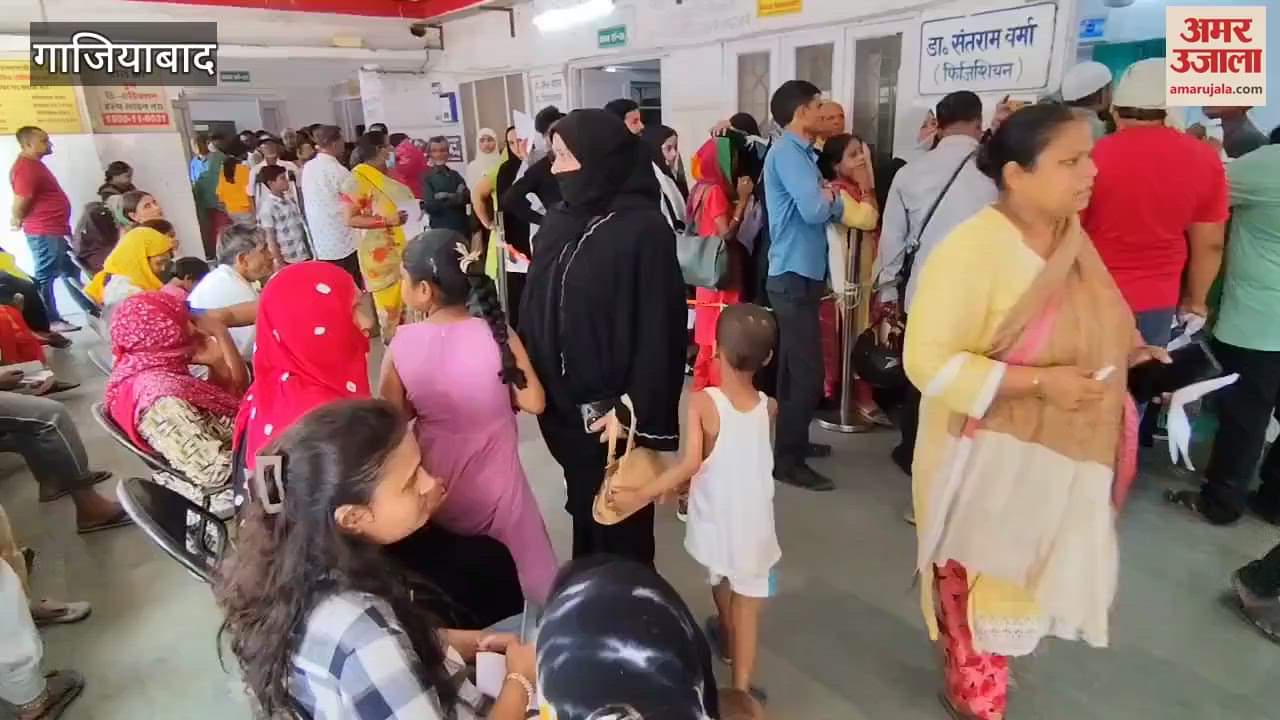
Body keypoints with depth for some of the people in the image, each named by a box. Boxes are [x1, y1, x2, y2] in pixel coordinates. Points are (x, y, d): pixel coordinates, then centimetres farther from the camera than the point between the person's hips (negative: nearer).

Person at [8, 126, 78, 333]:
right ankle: (49, 322, 2)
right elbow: (20, 204, -17)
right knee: (44, 277, -3)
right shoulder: (25, 168, -17)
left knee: (70, 272, 16)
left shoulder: (34, 164, 15)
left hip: (56, 230, 10)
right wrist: (18, 221, 1)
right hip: (45, 232, -10)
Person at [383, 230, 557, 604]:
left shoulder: (402, 343, -17)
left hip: (437, 482, 1)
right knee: (517, 570, 23)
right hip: (494, 481, -1)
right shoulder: (497, 334, -20)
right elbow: (533, 402, -15)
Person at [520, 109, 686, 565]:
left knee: (621, 525, 11)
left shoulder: (644, 230, -16)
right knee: (584, 511, 21)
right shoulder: (557, 223, 4)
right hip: (565, 402, 6)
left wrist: (633, 410, -19)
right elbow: (535, 310, 9)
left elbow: (659, 330, -18)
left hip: (613, 408, -6)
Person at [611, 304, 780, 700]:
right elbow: (740, 454, 1)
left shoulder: (703, 402, -20)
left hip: (715, 520, 0)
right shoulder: (769, 407, -8)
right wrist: (681, 486, 10)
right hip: (754, 524, 0)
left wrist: (638, 496, -20)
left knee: (721, 582, 28)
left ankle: (727, 638, 54)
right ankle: (741, 689, 17)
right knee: (747, 603, 12)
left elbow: (689, 464, -27)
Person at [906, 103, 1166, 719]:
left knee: (1022, 577, 23)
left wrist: (1121, 352, 2)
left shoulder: (1069, 234, 3)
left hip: (1059, 453, 8)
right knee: (982, 581, 12)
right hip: (991, 457, -7)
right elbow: (928, 363, -25)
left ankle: (987, 662, 49)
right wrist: (1038, 383, -27)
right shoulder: (972, 250, -23)